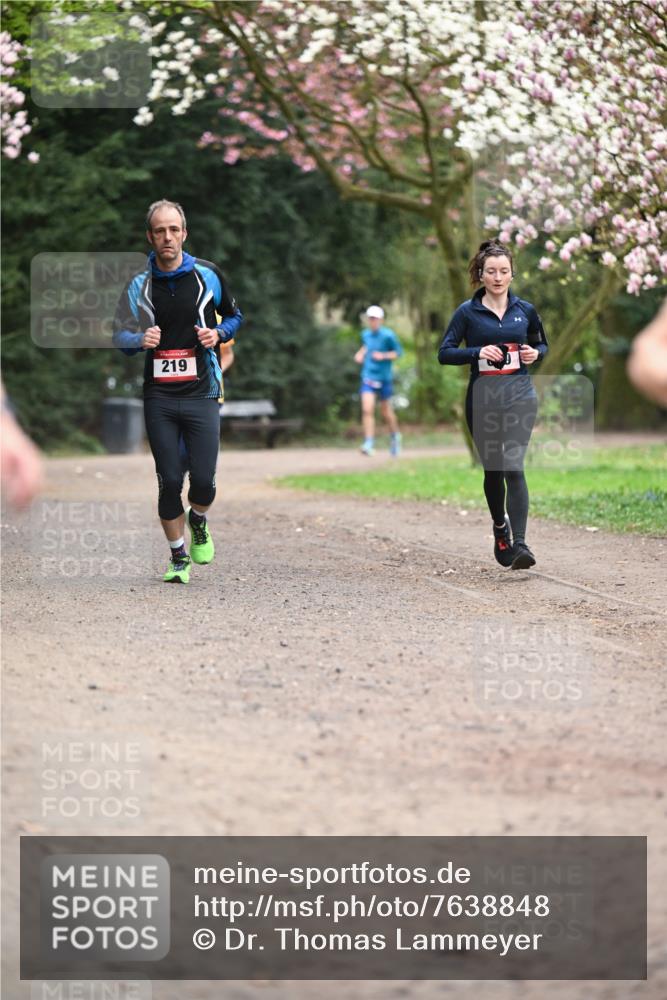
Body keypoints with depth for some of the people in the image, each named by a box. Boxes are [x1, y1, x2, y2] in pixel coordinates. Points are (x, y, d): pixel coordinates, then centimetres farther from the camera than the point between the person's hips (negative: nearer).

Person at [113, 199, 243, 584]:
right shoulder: (139, 285, 4)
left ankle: (198, 522, 27)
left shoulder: (208, 275, 2)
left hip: (202, 393, -1)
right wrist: (141, 340, -14)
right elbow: (120, 334, 8)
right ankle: (179, 558, 15)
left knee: (204, 480, -8)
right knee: (169, 481, -3)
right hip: (159, 397, 1)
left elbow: (235, 315, 16)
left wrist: (219, 334, -5)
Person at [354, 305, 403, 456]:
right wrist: (361, 353, 7)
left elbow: (398, 352, -5)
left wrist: (383, 356, -20)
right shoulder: (365, 334, 5)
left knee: (386, 412, 11)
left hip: (384, 378, -3)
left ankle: (395, 436, 38)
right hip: (368, 377, 3)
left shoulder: (388, 335, -10)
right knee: (367, 410, -15)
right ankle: (369, 444, -16)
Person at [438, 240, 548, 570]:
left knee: (513, 465, -15)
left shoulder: (525, 310, 6)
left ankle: (519, 544, -21)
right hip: (482, 398, 1)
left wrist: (535, 354, -3)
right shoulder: (468, 312, 0)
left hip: (519, 396, 0)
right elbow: (445, 353, -2)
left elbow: (542, 345, 20)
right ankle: (500, 526, 39)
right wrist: (478, 352, -18)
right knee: (492, 468, 11)